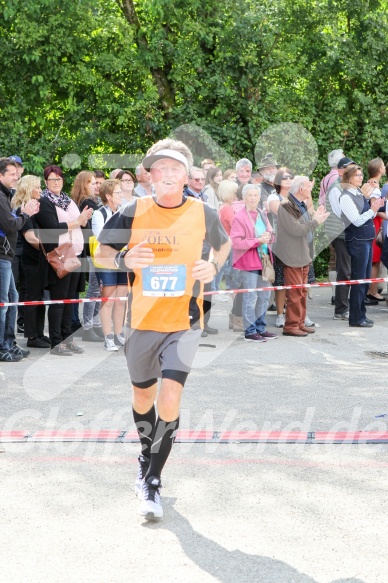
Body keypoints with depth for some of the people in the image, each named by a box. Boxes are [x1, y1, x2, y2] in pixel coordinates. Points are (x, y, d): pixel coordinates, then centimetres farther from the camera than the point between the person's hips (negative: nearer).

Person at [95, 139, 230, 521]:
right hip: (142, 320, 2)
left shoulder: (203, 213, -4)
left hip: (184, 321, -2)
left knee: (170, 399, -16)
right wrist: (124, 260, -15)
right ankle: (147, 455, 46)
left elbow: (223, 244, 16)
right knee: (143, 396, 17)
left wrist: (214, 266, -5)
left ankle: (153, 482, -4)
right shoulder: (133, 212, -4)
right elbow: (102, 251, 6)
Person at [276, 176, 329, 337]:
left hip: (304, 254, 10)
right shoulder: (286, 206, -16)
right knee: (294, 293, -7)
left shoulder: (301, 205, 15)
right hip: (293, 256, -10)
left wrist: (315, 217, 6)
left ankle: (300, 323, 20)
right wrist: (315, 221, -14)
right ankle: (291, 325, -1)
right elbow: (296, 229, -21)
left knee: (302, 291, 13)